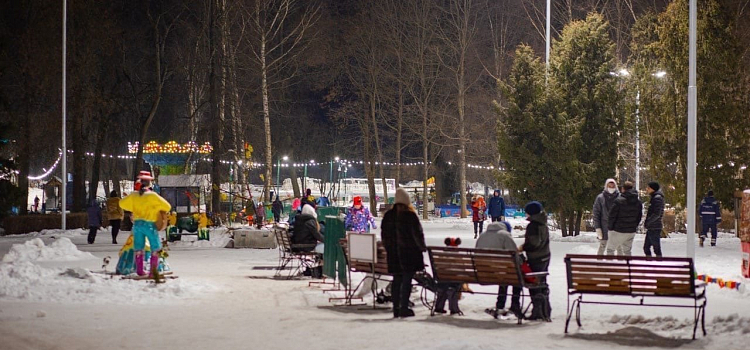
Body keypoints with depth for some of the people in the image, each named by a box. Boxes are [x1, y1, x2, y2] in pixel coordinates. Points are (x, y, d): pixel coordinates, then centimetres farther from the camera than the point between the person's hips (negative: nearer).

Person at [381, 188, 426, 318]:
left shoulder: (388, 216, 4)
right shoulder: (410, 215, -13)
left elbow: (384, 235, 10)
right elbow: (418, 234, -10)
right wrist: (422, 247, 6)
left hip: (393, 253, 5)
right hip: (409, 252, -5)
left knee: (397, 280, 12)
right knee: (407, 280, 0)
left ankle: (396, 308, 13)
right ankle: (404, 308, -1)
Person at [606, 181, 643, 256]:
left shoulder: (619, 200, -15)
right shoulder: (638, 201, 5)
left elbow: (612, 215, -13)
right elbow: (639, 216, 12)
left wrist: (609, 227, -1)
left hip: (618, 231, -6)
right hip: (631, 231, 6)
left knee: (610, 249, 4)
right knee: (627, 251, 17)